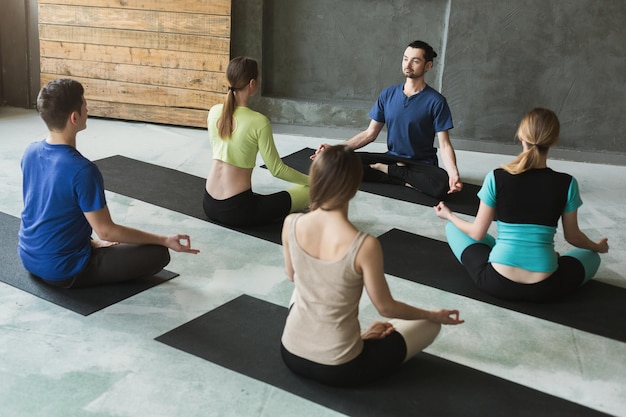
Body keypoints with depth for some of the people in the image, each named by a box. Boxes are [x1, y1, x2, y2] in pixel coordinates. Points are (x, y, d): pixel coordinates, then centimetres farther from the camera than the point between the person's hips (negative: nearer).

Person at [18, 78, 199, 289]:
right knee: (158, 254, -6)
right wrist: (165, 240, -14)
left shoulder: (30, 152, -4)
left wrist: (90, 240, 14)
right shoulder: (82, 170, -28)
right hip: (62, 270, -8)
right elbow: (107, 231, -21)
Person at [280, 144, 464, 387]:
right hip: (337, 369, -3)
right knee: (430, 324, 16)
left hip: (291, 354, 4)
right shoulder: (365, 246, -26)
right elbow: (386, 308, -11)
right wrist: (433, 315, 7)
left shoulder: (291, 224, -13)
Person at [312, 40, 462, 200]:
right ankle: (405, 180, -14)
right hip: (392, 157, 3)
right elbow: (370, 133, 7)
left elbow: (444, 144, -13)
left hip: (423, 164, -3)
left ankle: (385, 169, -15)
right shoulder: (388, 94, 2)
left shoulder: (436, 101, -9)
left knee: (442, 184, -37)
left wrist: (454, 173, -33)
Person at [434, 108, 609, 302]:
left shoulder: (496, 178, -10)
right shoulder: (566, 183, -8)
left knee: (453, 228, 23)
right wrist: (597, 246, 28)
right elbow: (572, 236, 6)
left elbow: (477, 234, -2)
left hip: (496, 283, -2)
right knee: (591, 256, 32)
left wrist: (450, 216, 18)